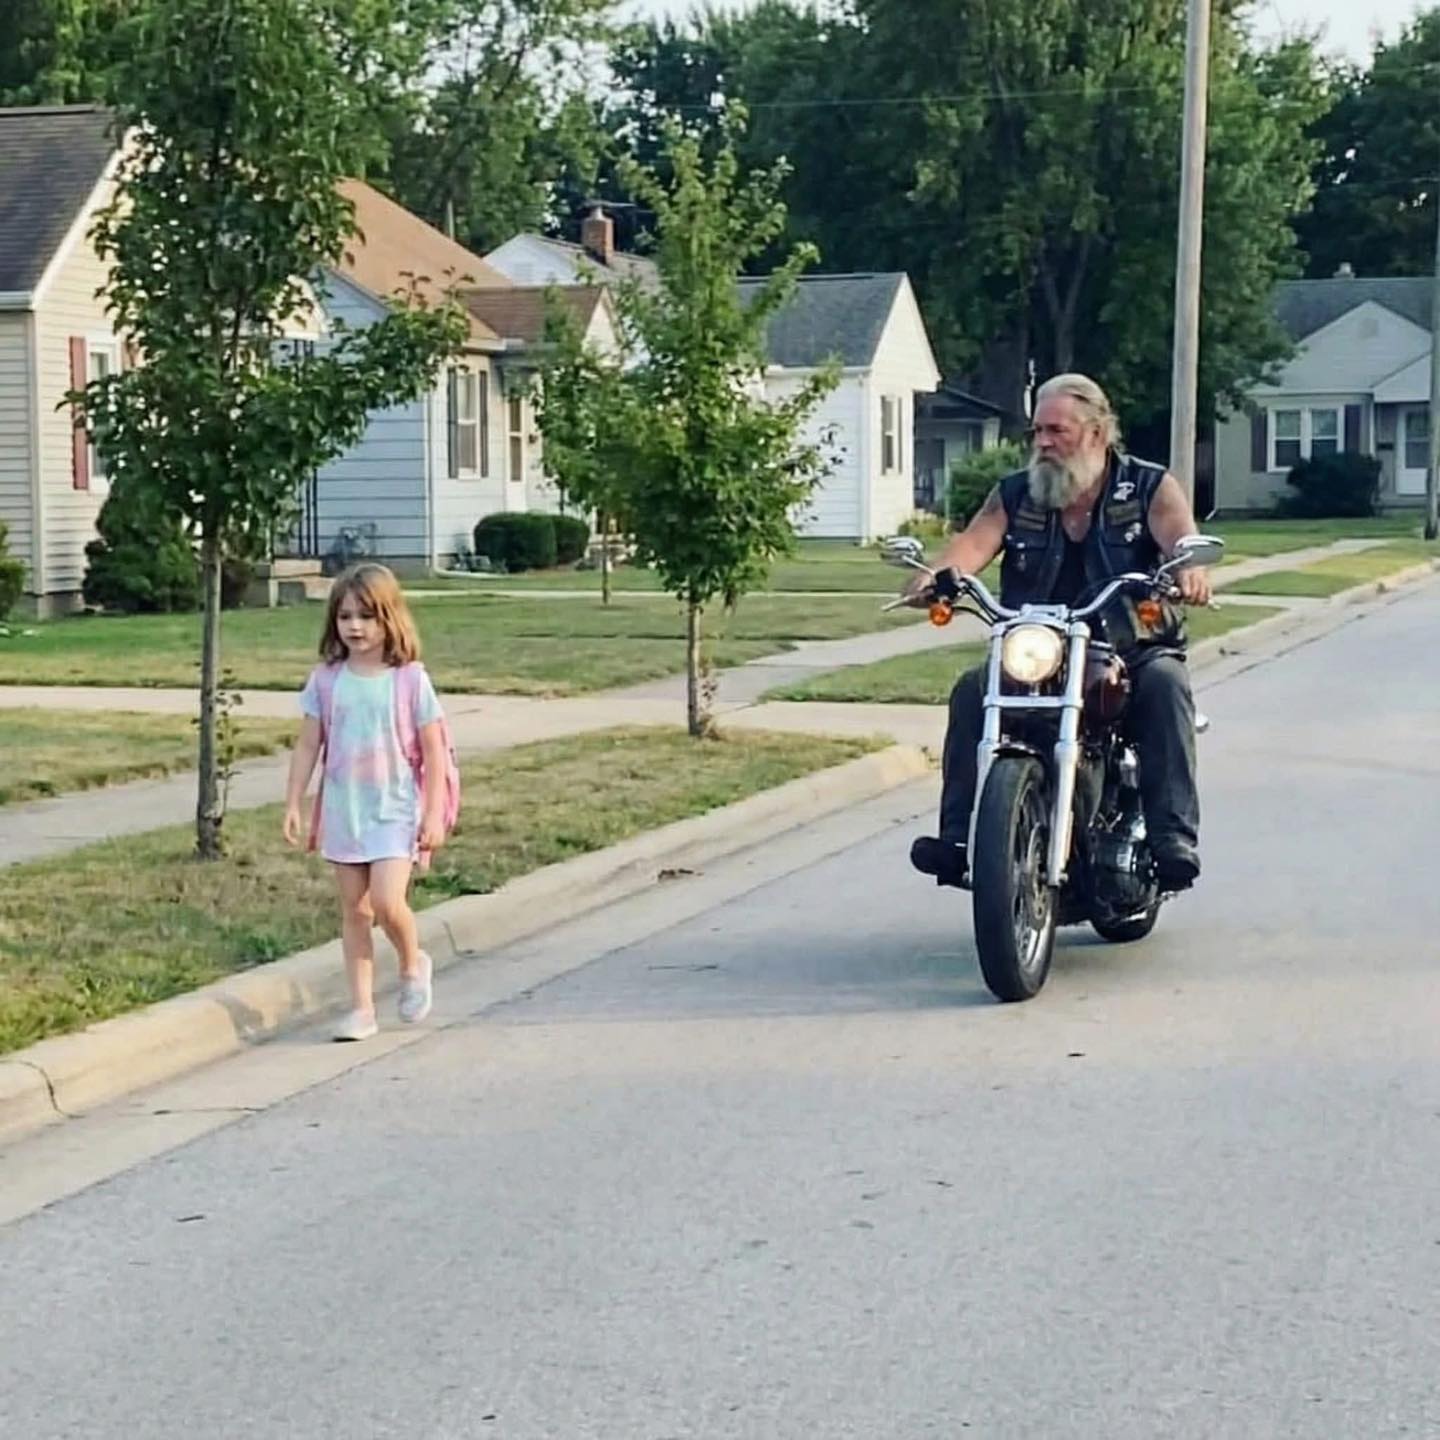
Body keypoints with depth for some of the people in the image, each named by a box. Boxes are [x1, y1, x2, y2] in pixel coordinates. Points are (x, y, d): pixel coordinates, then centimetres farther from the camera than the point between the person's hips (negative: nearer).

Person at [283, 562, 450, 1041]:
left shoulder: (410, 679, -6)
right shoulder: (326, 680, 1)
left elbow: (433, 752, -3)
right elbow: (307, 746, 5)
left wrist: (434, 814, -6)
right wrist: (293, 806, 1)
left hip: (394, 810, -3)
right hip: (343, 810, 3)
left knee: (387, 901, -16)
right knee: (354, 909, 7)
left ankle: (413, 965, 14)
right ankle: (361, 1007, 13)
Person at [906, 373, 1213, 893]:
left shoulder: (1149, 487, 2)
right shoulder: (1015, 495, 10)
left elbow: (1177, 532, -19)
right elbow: (975, 541, -8)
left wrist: (1190, 568, -44)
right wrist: (935, 575, -32)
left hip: (1135, 650, -2)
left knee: (1164, 683, -33)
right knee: (971, 692, -22)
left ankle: (1173, 836, -35)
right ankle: (959, 835, -23)